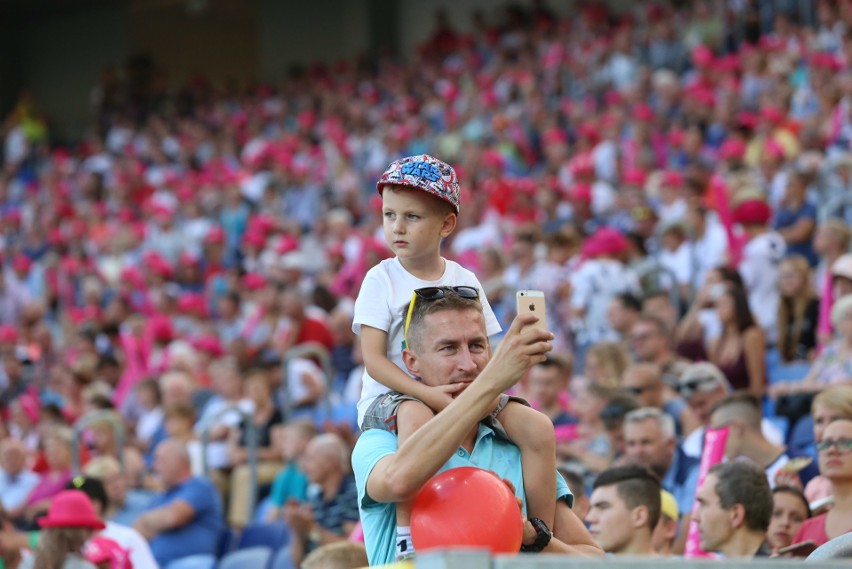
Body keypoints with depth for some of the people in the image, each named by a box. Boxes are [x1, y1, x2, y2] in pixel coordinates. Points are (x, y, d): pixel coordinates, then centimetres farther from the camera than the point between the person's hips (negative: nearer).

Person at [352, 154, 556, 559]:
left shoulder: (465, 281, 9)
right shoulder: (382, 279, -2)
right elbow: (373, 359, -10)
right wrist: (427, 393, -25)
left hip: (461, 394, 4)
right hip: (390, 395, -4)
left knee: (538, 428, -15)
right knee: (417, 416, -41)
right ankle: (407, 534, -38)